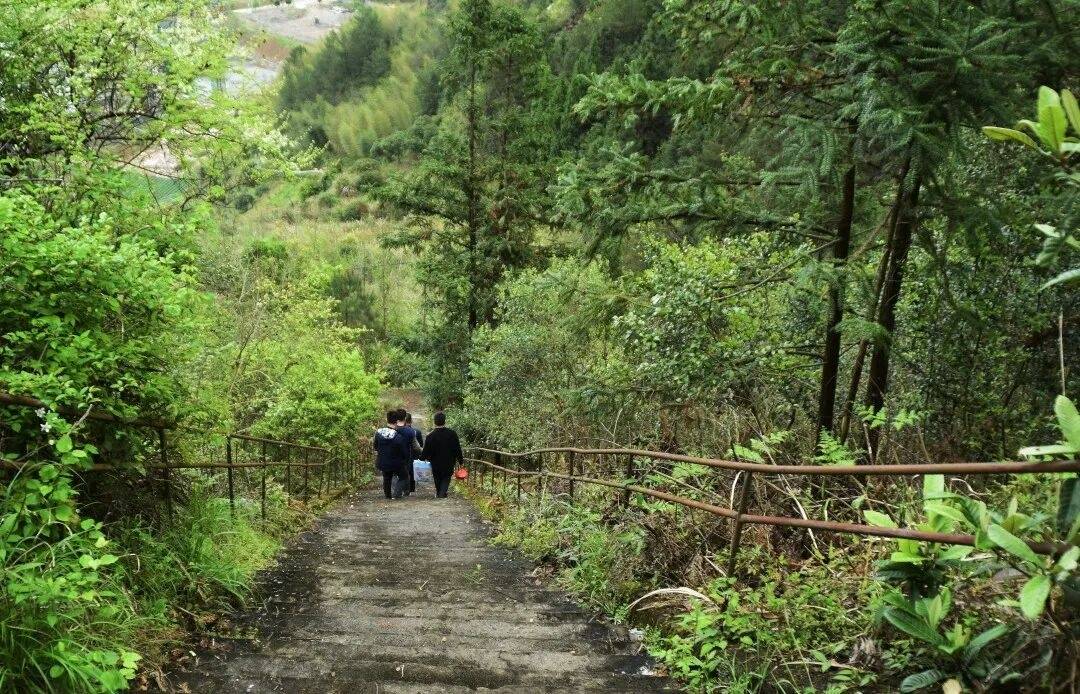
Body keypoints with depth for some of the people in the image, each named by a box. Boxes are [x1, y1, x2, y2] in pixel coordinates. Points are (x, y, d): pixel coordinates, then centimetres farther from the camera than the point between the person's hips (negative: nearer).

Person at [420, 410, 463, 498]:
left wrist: (422, 457, 10)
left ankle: (439, 493, 32)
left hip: (436, 463, 0)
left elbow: (426, 450, -10)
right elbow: (458, 448, -5)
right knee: (446, 478, 15)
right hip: (449, 462, 0)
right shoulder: (452, 433, -12)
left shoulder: (431, 435, -17)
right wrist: (460, 459, 7)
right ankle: (443, 493, -4)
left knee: (437, 478, 21)